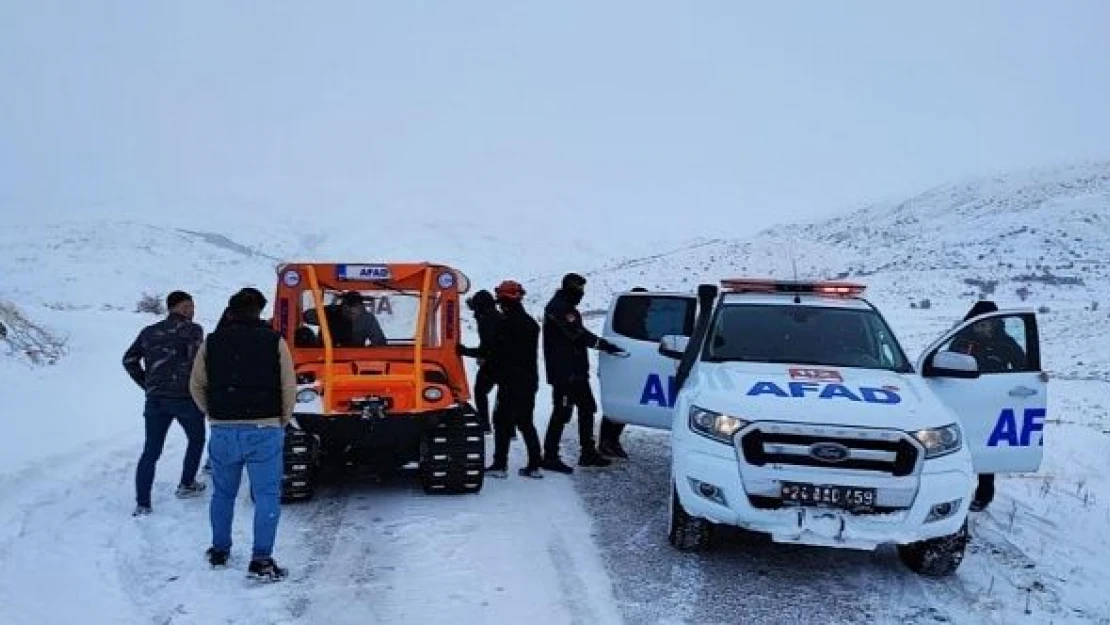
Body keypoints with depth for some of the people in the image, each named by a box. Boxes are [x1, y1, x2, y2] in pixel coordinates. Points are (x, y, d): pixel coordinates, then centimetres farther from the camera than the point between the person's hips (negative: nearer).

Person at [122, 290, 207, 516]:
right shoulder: (193, 329, -2)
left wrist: (147, 385, 15)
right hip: (185, 398, -4)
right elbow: (196, 361, -13)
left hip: (155, 399, 4)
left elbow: (129, 360, 12)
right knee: (196, 439, 21)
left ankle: (142, 504, 0)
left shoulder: (149, 332, 15)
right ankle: (186, 485, 26)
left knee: (151, 451, 6)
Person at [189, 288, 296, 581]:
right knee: (267, 495, 2)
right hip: (264, 430, -3)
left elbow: (196, 386, 8)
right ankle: (261, 560, -2)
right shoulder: (275, 341, -3)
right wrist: (283, 421, 7)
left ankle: (219, 551, 30)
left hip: (223, 430, 3)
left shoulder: (211, 342, 5)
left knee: (222, 493, 19)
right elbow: (289, 387, -6)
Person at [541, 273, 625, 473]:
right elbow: (578, 335, -21)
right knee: (562, 413, -8)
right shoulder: (558, 308, -13)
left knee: (587, 409, 15)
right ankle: (550, 457, -1)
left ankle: (588, 453, 22)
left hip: (576, 372, 11)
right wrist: (604, 345, -18)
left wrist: (603, 344, 10)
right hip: (563, 373, -11)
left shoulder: (567, 308, 21)